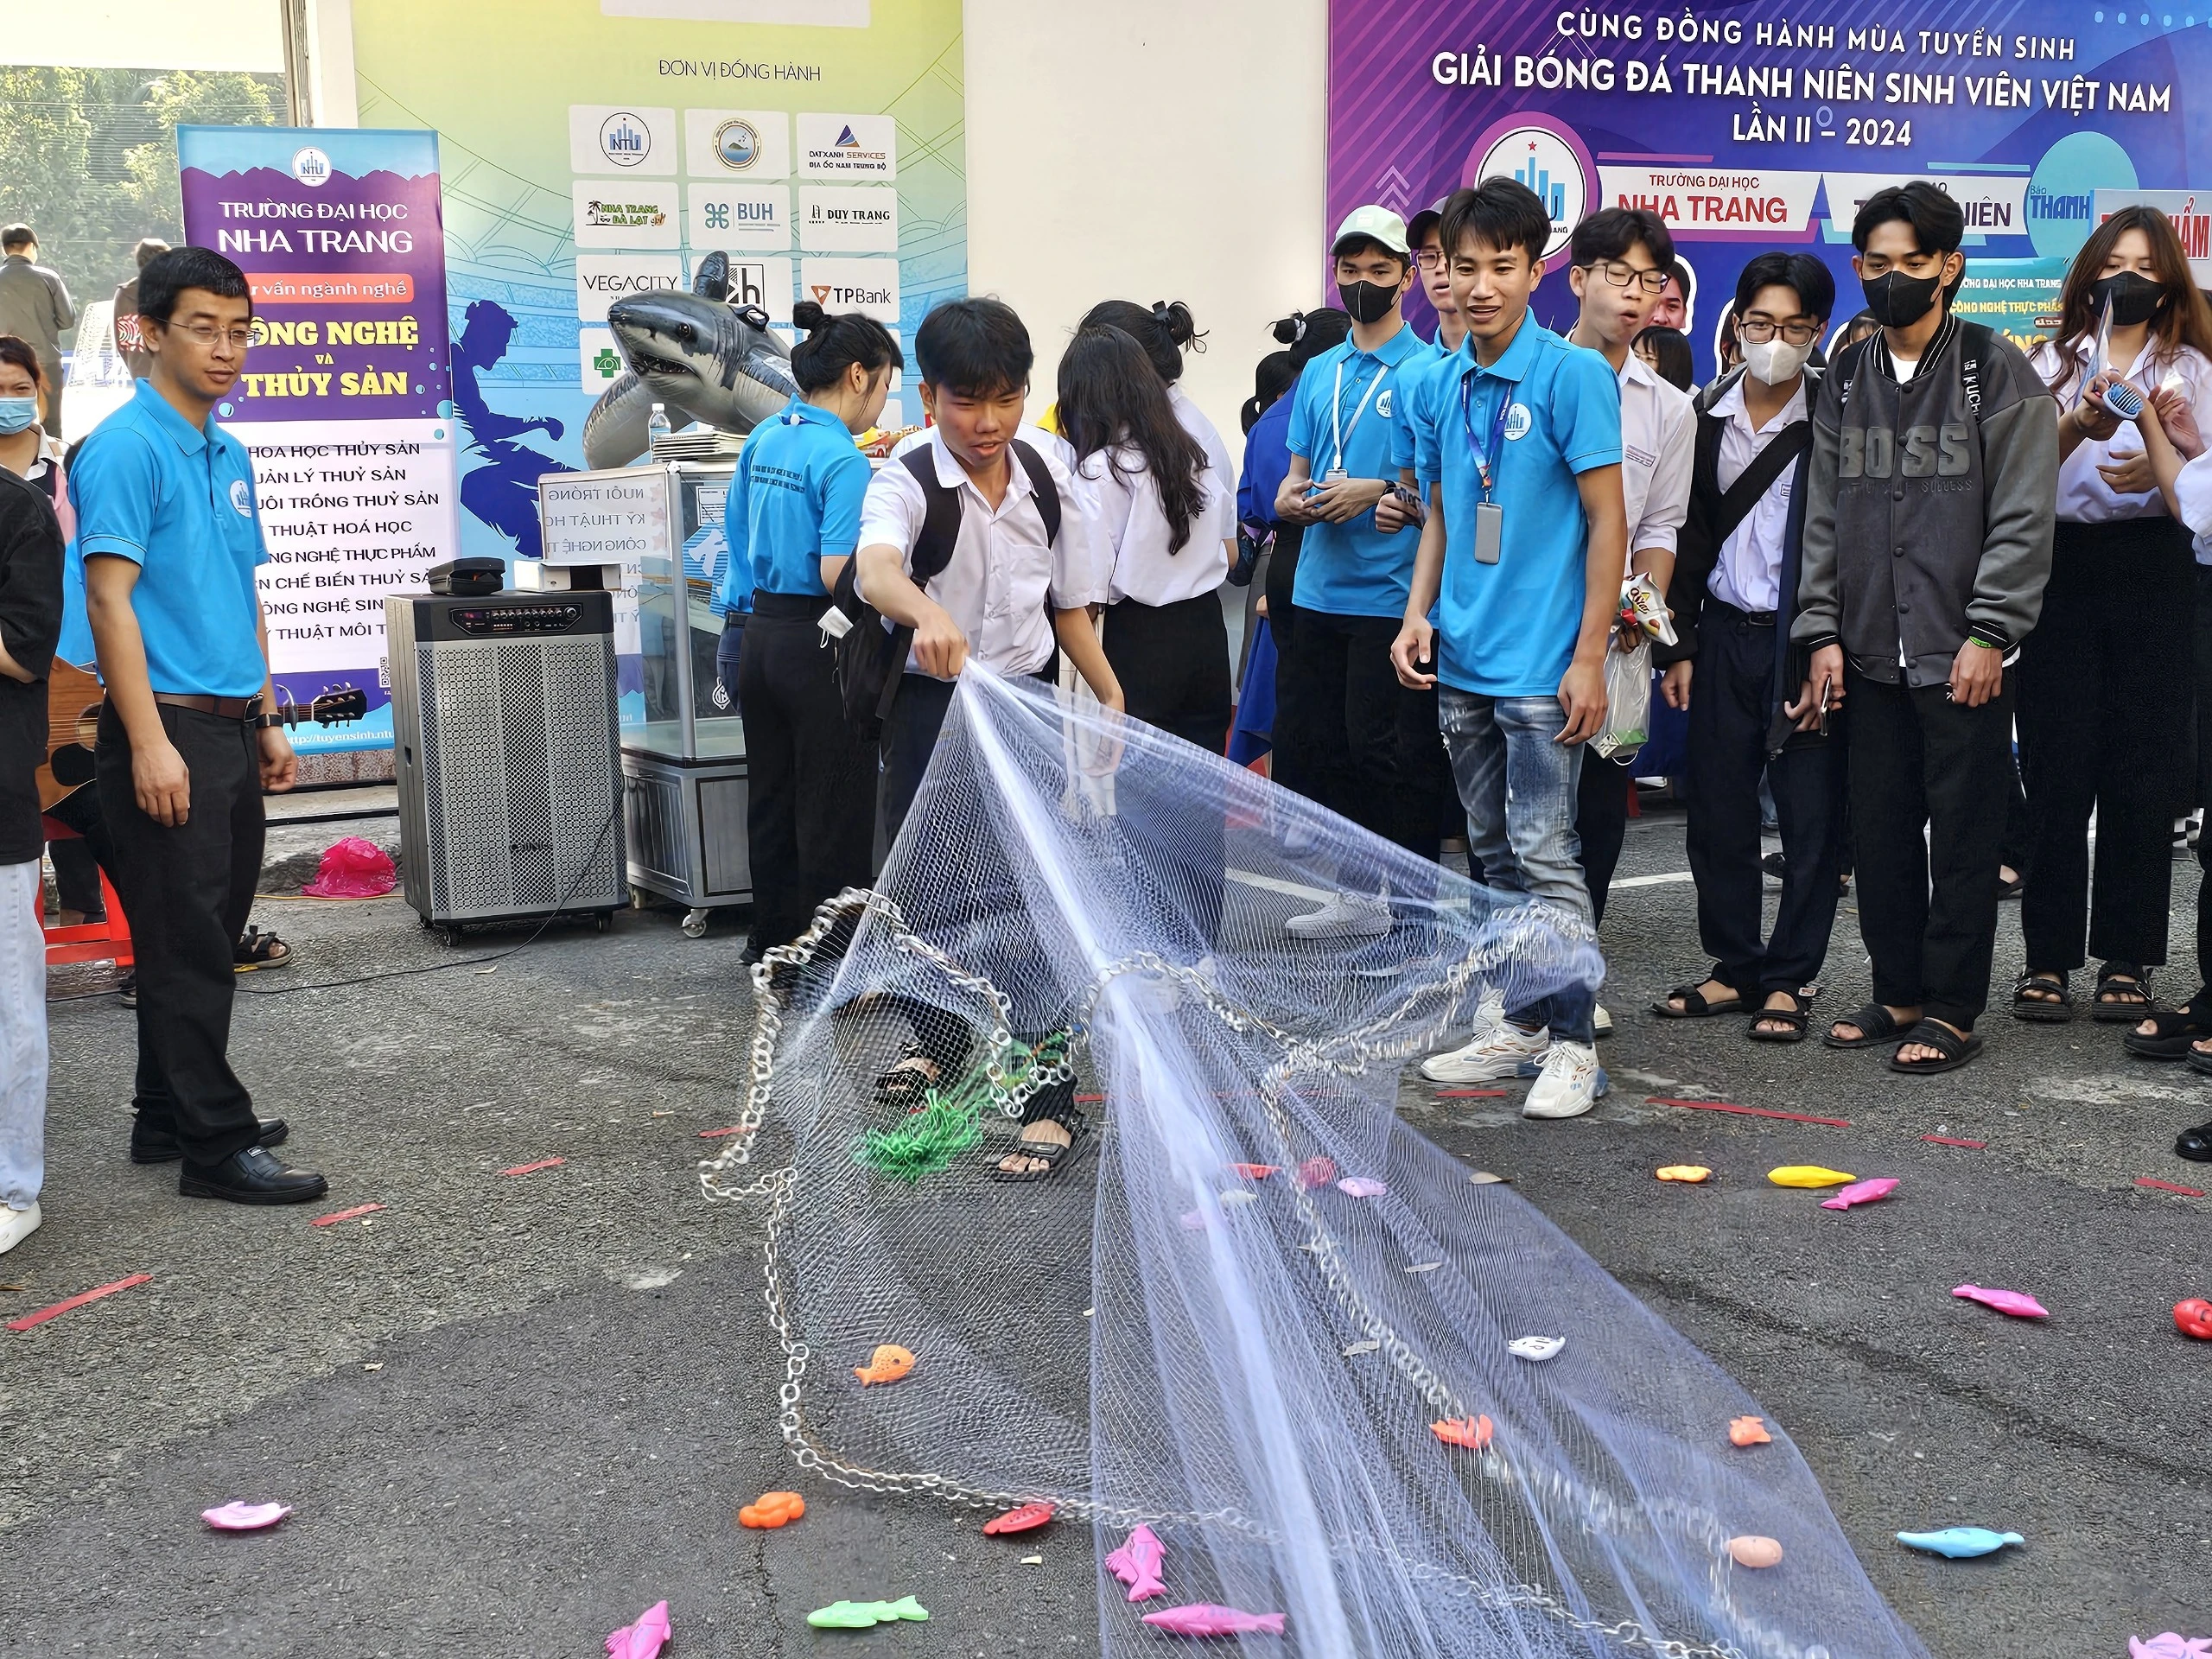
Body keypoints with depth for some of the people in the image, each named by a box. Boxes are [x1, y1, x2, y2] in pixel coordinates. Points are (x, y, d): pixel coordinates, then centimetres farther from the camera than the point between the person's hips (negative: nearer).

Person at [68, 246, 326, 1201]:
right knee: (188, 945, -3)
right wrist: (149, 743, -21)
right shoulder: (127, 448, -10)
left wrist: (267, 721, 17)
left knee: (209, 937, 14)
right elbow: (108, 596, -16)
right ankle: (217, 1146, 3)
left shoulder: (230, 456, 15)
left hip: (231, 729, 8)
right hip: (166, 730, -8)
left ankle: (171, 1116, 25)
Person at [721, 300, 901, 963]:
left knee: (771, 802, 17)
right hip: (820, 649, -8)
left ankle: (772, 941, 27)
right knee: (833, 815, 1)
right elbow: (837, 574, -22)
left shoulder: (763, 440, 8)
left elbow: (738, 531, 17)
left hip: (761, 633, 9)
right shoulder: (843, 460, -17)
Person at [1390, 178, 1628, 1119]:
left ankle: (1571, 1044, 3)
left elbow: (1607, 521, -10)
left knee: (1545, 855, -6)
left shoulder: (1572, 376, -9)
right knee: (1494, 855, 14)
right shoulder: (1438, 389, 9)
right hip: (1461, 665, 7)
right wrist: (1417, 615, 3)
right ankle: (1516, 1023, 25)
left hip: (1540, 668, -6)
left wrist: (1589, 658, -14)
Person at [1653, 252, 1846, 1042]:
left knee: (1811, 814, 1)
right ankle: (1735, 967, 19)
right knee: (1717, 810, 7)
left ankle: (1789, 979, 12)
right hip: (1723, 636, 4)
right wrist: (1679, 645, 7)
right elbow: (1688, 537, 10)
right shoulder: (1705, 416, 7)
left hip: (1806, 642, -4)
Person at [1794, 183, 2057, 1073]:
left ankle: (1952, 1008, 12)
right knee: (1880, 832, 10)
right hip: (1871, 655, 5)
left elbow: (2023, 516, -7)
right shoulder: (1846, 379, 12)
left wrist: (1988, 634, -14)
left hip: (1963, 654, -5)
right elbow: (1823, 515, 12)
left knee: (1963, 834, 2)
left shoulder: (1998, 371, -2)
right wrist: (1822, 633, 4)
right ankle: (1899, 993, 23)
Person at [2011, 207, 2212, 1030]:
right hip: (2061, 570, 0)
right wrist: (2076, 427, -22)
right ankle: (2048, 956, 5)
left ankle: (2125, 961, 7)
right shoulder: (2052, 364, 11)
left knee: (2144, 769, 0)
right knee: (2055, 768, -2)